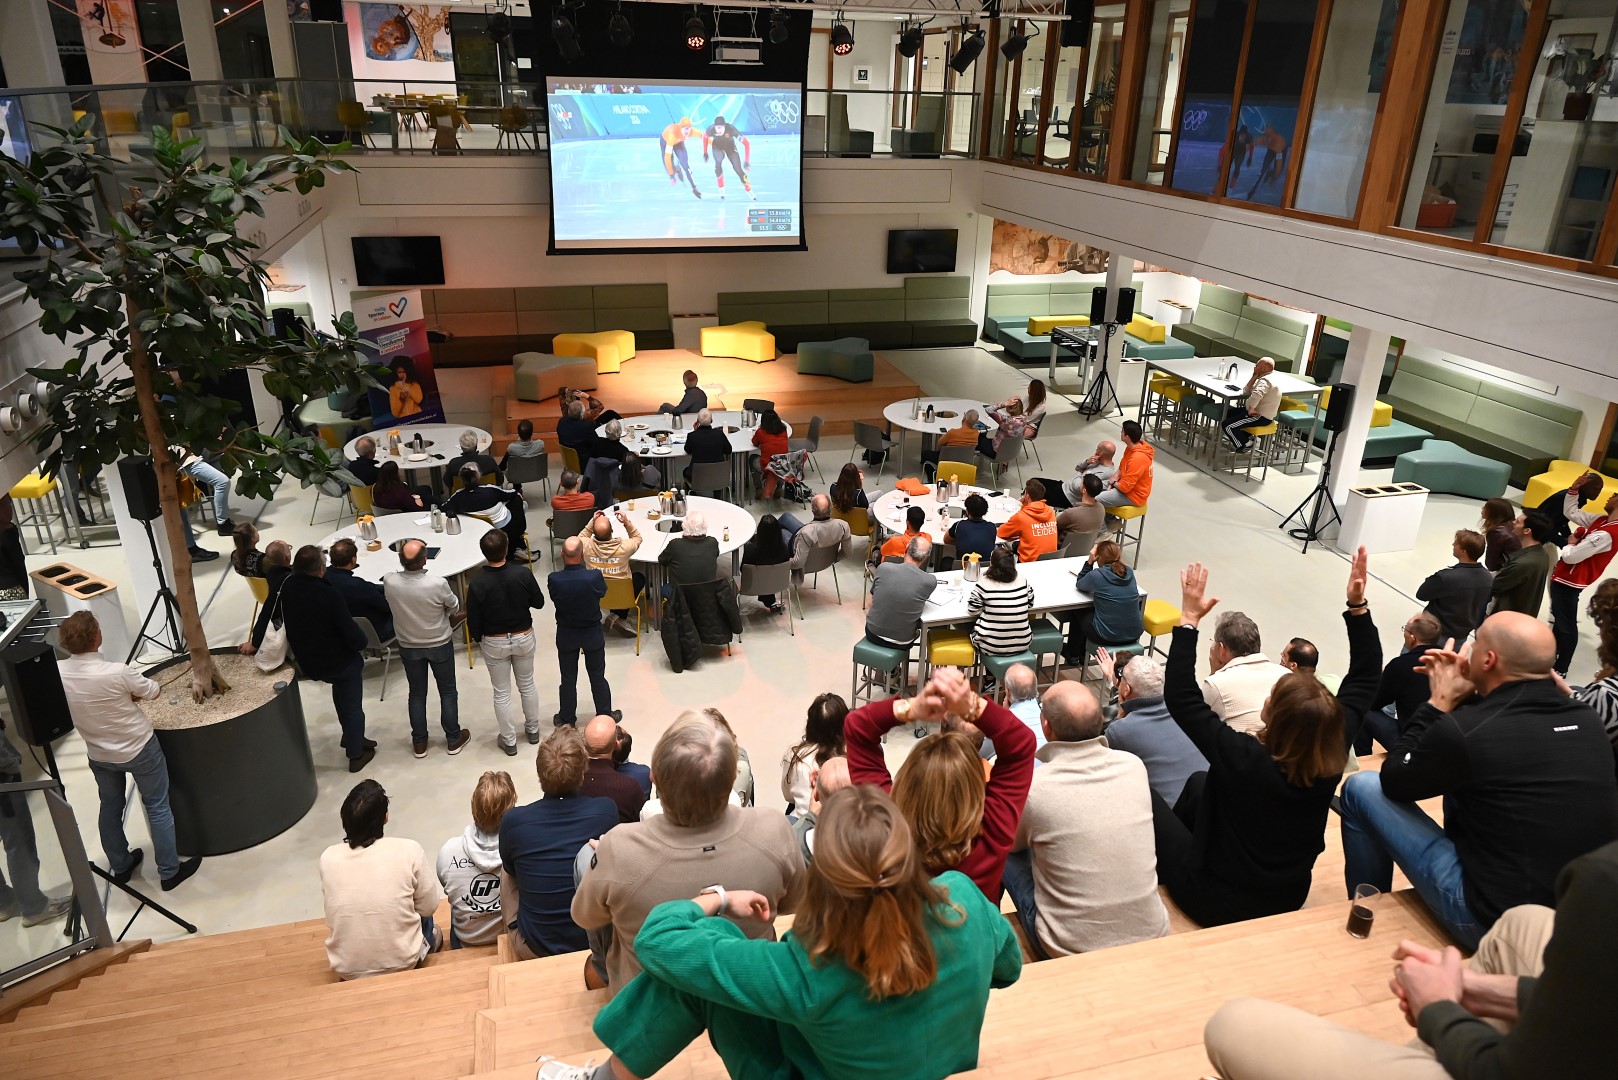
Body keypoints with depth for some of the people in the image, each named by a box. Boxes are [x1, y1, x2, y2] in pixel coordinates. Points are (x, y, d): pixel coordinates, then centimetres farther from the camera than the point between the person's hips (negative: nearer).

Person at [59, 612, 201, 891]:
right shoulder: (117, 673, -31)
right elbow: (153, 692, -13)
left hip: (99, 755, 5)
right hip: (139, 748, -5)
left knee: (110, 809, 23)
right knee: (157, 808, 11)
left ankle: (120, 867, 40)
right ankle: (169, 871, 21)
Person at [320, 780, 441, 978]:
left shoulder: (328, 858, -9)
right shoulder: (409, 851, -17)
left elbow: (334, 907, 6)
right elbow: (428, 907, -5)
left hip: (347, 969, 2)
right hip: (402, 963, -2)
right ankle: (428, 944, 48)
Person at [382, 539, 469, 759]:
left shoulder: (389, 582, -23)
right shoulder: (437, 583, -30)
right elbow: (454, 608, -9)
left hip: (408, 647, 2)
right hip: (440, 644, -2)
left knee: (417, 694, 19)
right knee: (448, 691, 17)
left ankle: (419, 743, 32)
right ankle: (454, 739, 30)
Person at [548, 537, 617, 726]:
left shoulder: (554, 579, -24)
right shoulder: (594, 577, -27)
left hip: (566, 635, 1)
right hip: (593, 634, -1)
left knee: (568, 679, 16)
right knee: (598, 677, 17)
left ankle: (567, 719, 31)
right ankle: (605, 716, 30)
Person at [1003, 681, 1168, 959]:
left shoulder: (1034, 786, -19)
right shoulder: (1134, 766, -8)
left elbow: (1010, 842, 4)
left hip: (1071, 950, -4)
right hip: (1151, 935, 4)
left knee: (1007, 855, 13)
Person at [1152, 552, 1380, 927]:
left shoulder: (1243, 759, -36)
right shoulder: (1333, 759, -20)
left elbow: (1180, 697, -29)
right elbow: (1364, 678, -8)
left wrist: (1189, 619, -29)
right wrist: (1358, 605, -12)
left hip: (1220, 904, -6)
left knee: (1146, 797, 12)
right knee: (1199, 782, 23)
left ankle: (1164, 872, 35)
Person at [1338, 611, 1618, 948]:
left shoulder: (1464, 731, -23)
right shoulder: (1588, 720, -3)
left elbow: (1393, 780, -4)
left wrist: (1439, 703, 0)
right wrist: (1471, 697, 8)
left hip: (1495, 922, -7)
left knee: (1363, 787, 4)